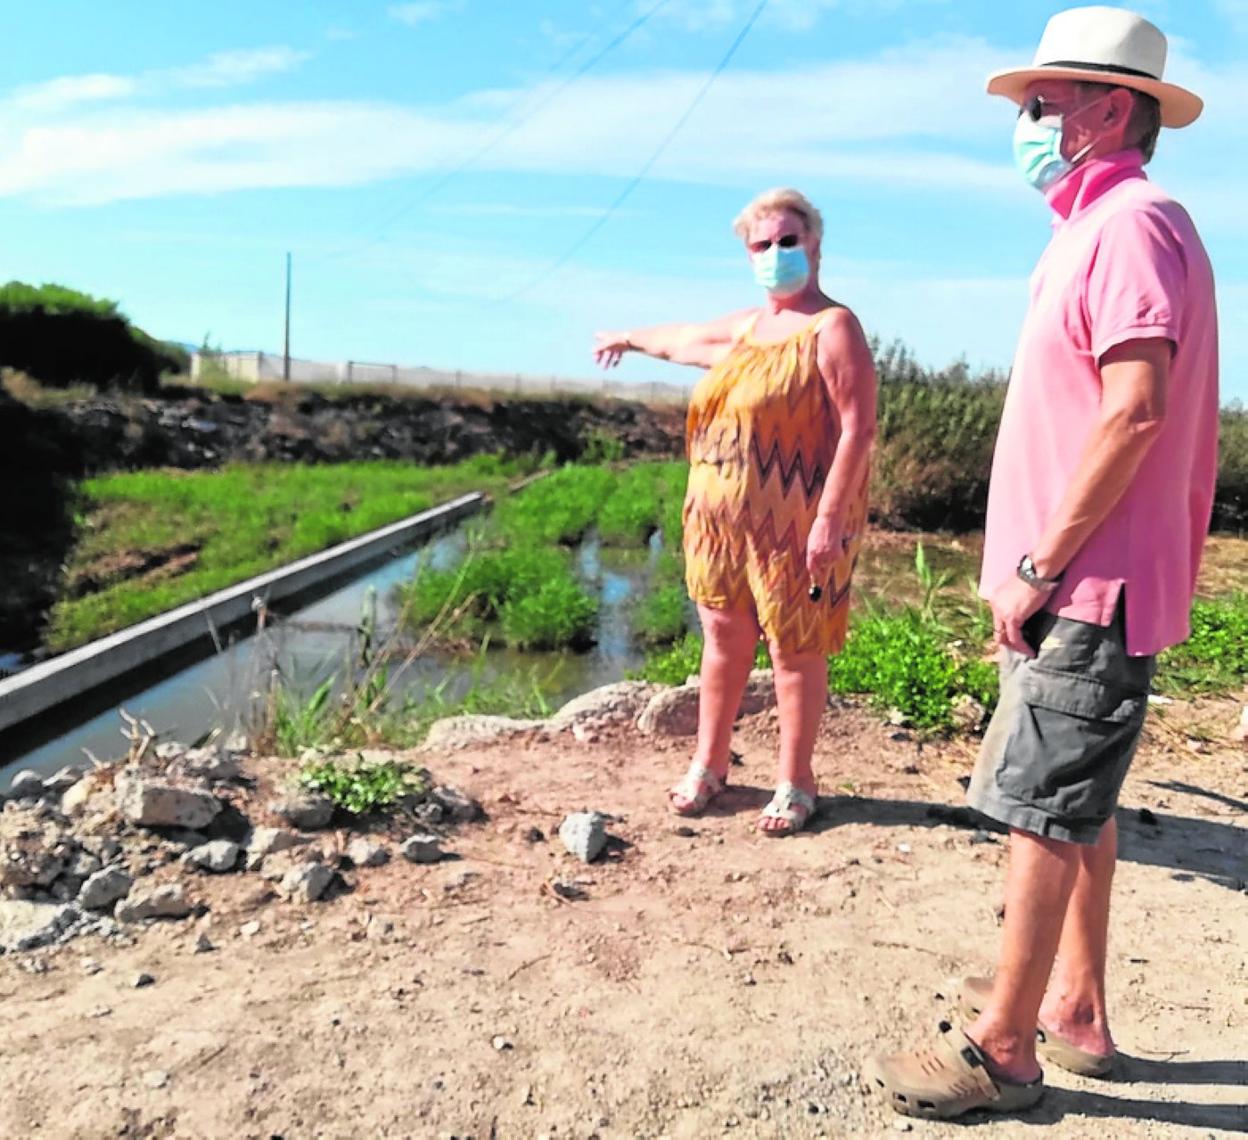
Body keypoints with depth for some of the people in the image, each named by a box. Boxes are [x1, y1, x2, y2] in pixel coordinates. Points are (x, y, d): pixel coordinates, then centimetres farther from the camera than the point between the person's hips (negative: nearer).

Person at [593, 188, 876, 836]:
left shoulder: (833, 328, -8)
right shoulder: (748, 326, 17)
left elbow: (858, 428, -15)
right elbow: (686, 340, 38)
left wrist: (829, 520, -22)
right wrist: (630, 339, 54)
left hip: (794, 526, -7)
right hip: (723, 517, 7)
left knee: (794, 649, 2)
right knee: (724, 639, 12)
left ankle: (795, 784, 15)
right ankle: (708, 764, 26)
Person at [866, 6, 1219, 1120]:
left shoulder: (1130, 223, -12)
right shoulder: (1102, 228, 20)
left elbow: (1135, 411, -23)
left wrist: (1040, 564, -19)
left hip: (1088, 588, -10)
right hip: (1087, 585, 10)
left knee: (1045, 811, -4)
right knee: (1078, 806, 16)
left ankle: (1003, 1049, 8)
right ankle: (1075, 1008, 29)